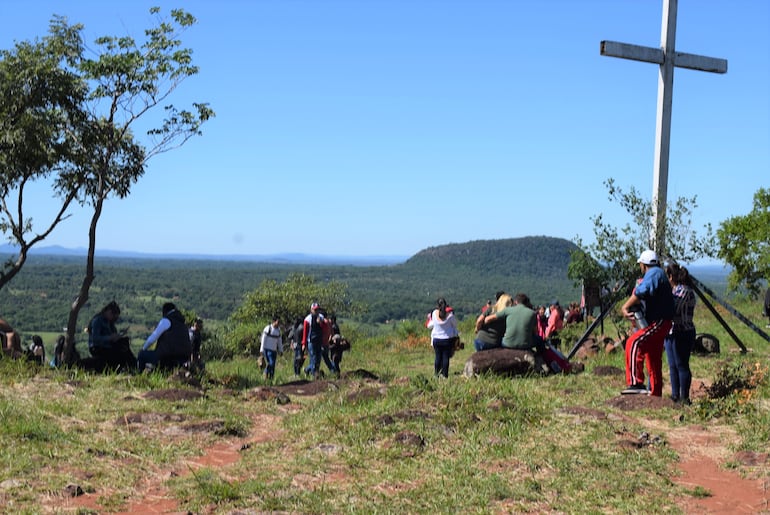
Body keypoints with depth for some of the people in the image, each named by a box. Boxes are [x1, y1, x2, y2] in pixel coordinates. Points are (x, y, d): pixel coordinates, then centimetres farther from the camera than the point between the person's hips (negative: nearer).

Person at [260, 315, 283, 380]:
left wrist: (281, 350, 13)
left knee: (273, 365, 3)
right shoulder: (268, 328, -10)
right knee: (271, 363, -19)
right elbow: (263, 339, -10)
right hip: (267, 350, -6)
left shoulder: (278, 330, 9)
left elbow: (280, 341, 16)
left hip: (274, 350, 6)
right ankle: (266, 376, -8)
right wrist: (262, 350, -13)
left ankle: (271, 378, 9)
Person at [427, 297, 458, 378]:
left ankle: (437, 374, 13)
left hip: (436, 339, 2)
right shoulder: (449, 314, -13)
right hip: (448, 339, -2)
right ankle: (444, 374, 4)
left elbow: (430, 325, 4)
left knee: (438, 357, 10)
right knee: (446, 357, 4)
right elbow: (455, 324, 2)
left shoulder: (434, 313, -9)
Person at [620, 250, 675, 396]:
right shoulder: (659, 274, 23)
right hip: (657, 323, 11)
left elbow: (642, 292, -28)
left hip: (658, 323, -11)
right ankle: (655, 394, 25)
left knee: (633, 343, -28)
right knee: (653, 362, 17)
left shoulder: (654, 273, -9)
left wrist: (625, 307, -22)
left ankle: (636, 383, -37)